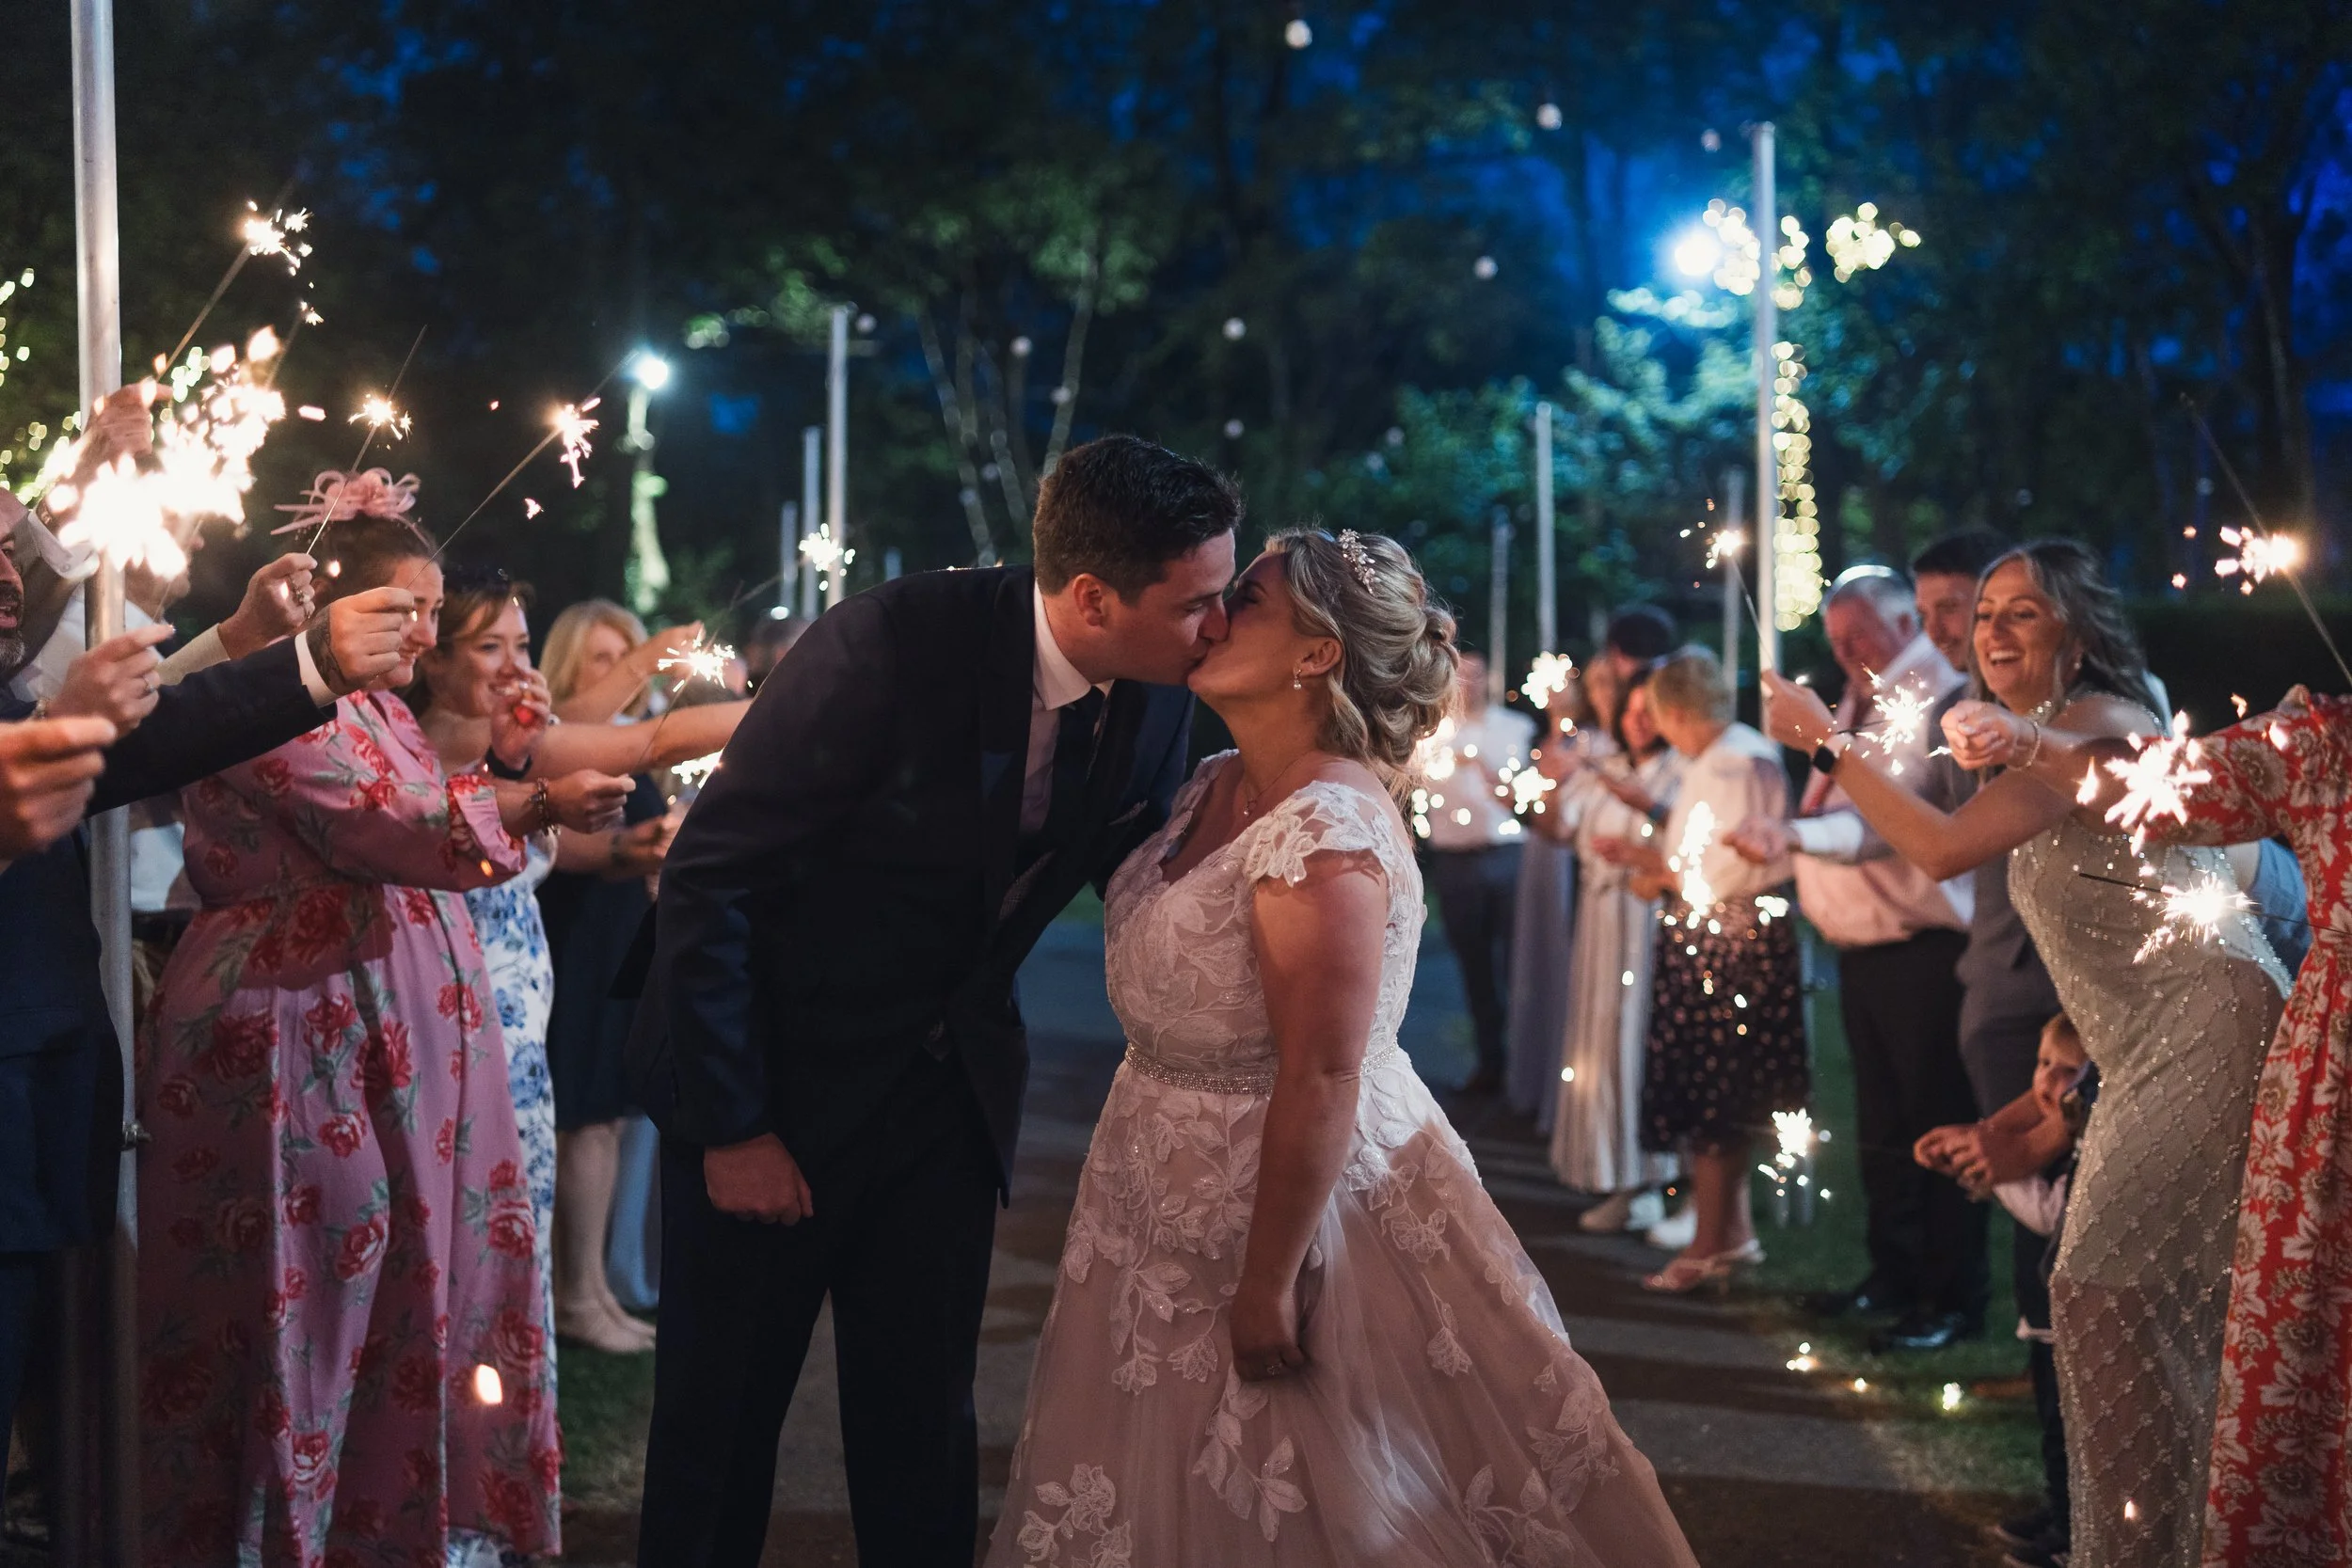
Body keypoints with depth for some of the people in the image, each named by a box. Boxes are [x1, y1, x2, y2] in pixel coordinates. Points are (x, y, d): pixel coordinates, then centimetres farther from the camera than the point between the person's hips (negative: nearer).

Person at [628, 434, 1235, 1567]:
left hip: (949, 1088, 5)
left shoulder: (1158, 697, -9)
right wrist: (730, 1125, -18)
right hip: (778, 1074, -4)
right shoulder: (890, 643, -26)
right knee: (720, 1420, 9)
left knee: (924, 1431, 11)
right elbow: (708, 876, -20)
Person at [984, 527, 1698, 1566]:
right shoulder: (1214, 787, 3)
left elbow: (1319, 1085, -27)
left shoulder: (1326, 838, -26)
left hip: (1297, 1202, -9)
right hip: (1178, 1200, 9)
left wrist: (1265, 1289, -23)